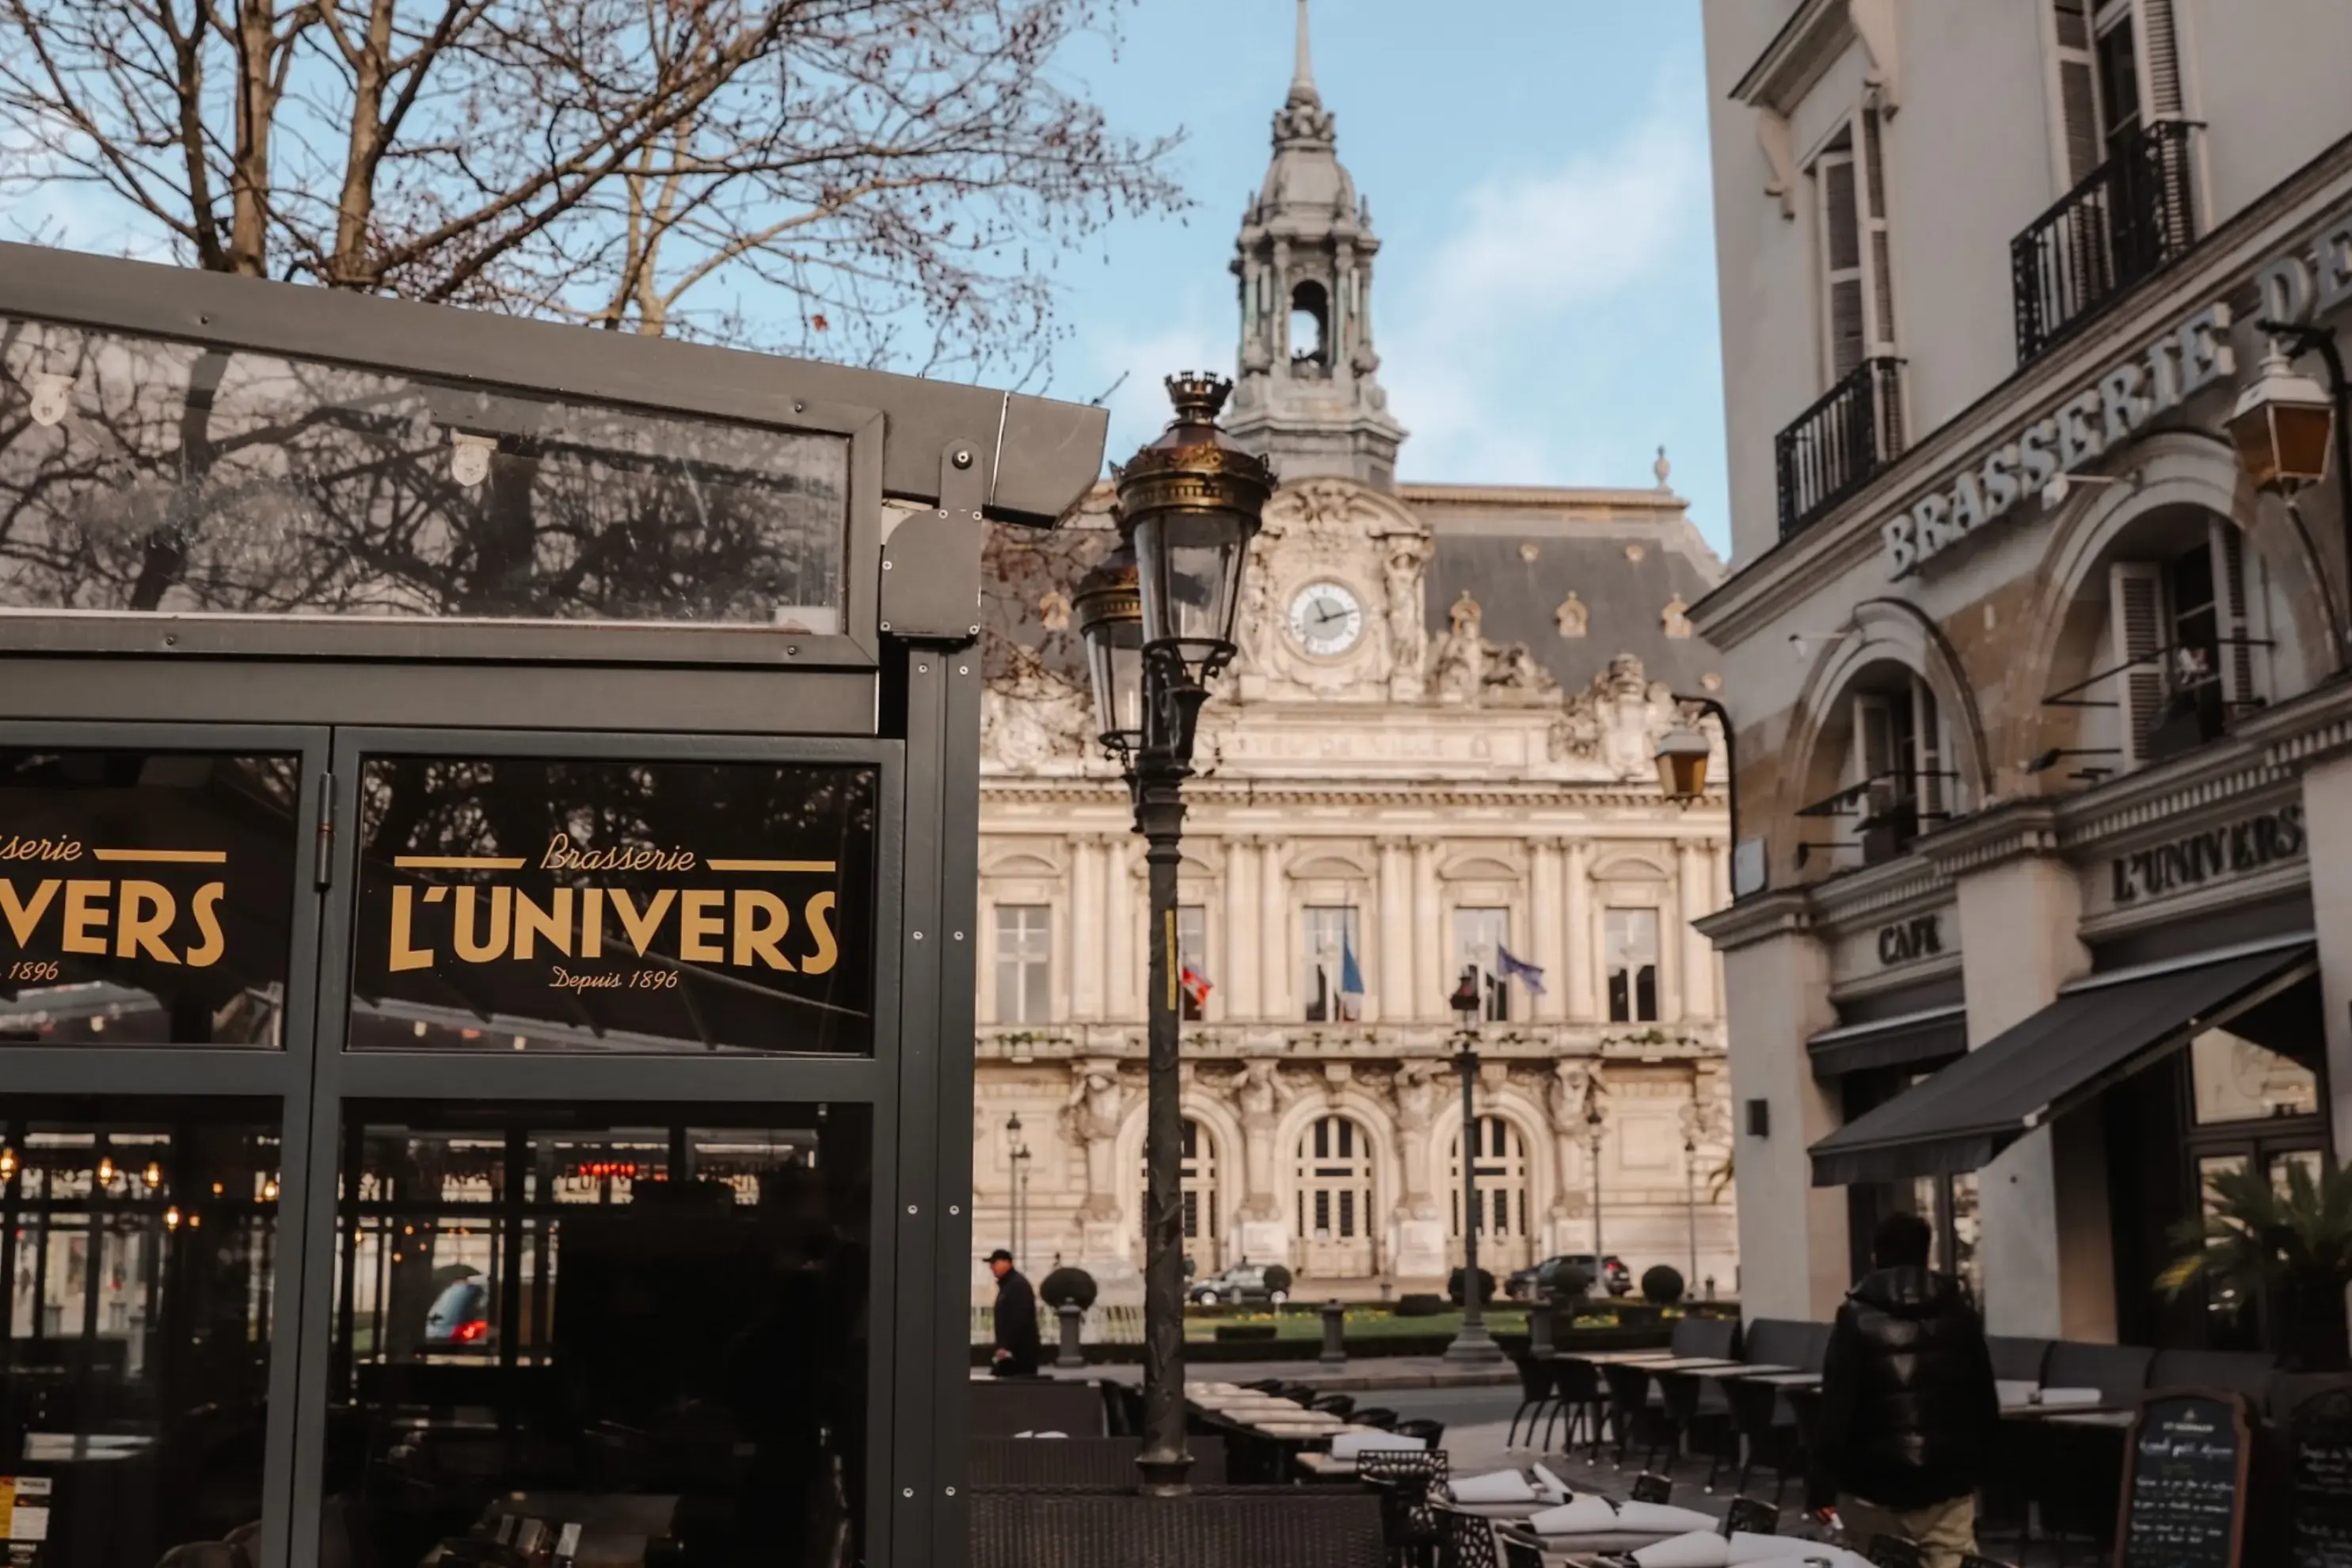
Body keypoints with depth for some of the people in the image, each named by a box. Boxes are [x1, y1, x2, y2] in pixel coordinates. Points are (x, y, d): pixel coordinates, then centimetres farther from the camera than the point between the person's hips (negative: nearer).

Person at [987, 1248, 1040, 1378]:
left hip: (1021, 1350, -10)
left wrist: (1005, 1346, -26)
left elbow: (1018, 1319, -24)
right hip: (1011, 1351, 10)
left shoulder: (1018, 1285, -14)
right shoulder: (1006, 1285, 18)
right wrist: (1001, 1345, 18)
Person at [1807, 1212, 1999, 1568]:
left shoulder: (1857, 1319, -4)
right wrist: (1979, 1467, 23)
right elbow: (1985, 1401, 12)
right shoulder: (1961, 1314, 8)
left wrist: (1820, 1482, -8)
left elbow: (1836, 1405, -10)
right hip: (1949, 1484, 2)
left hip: (1873, 1486, -2)